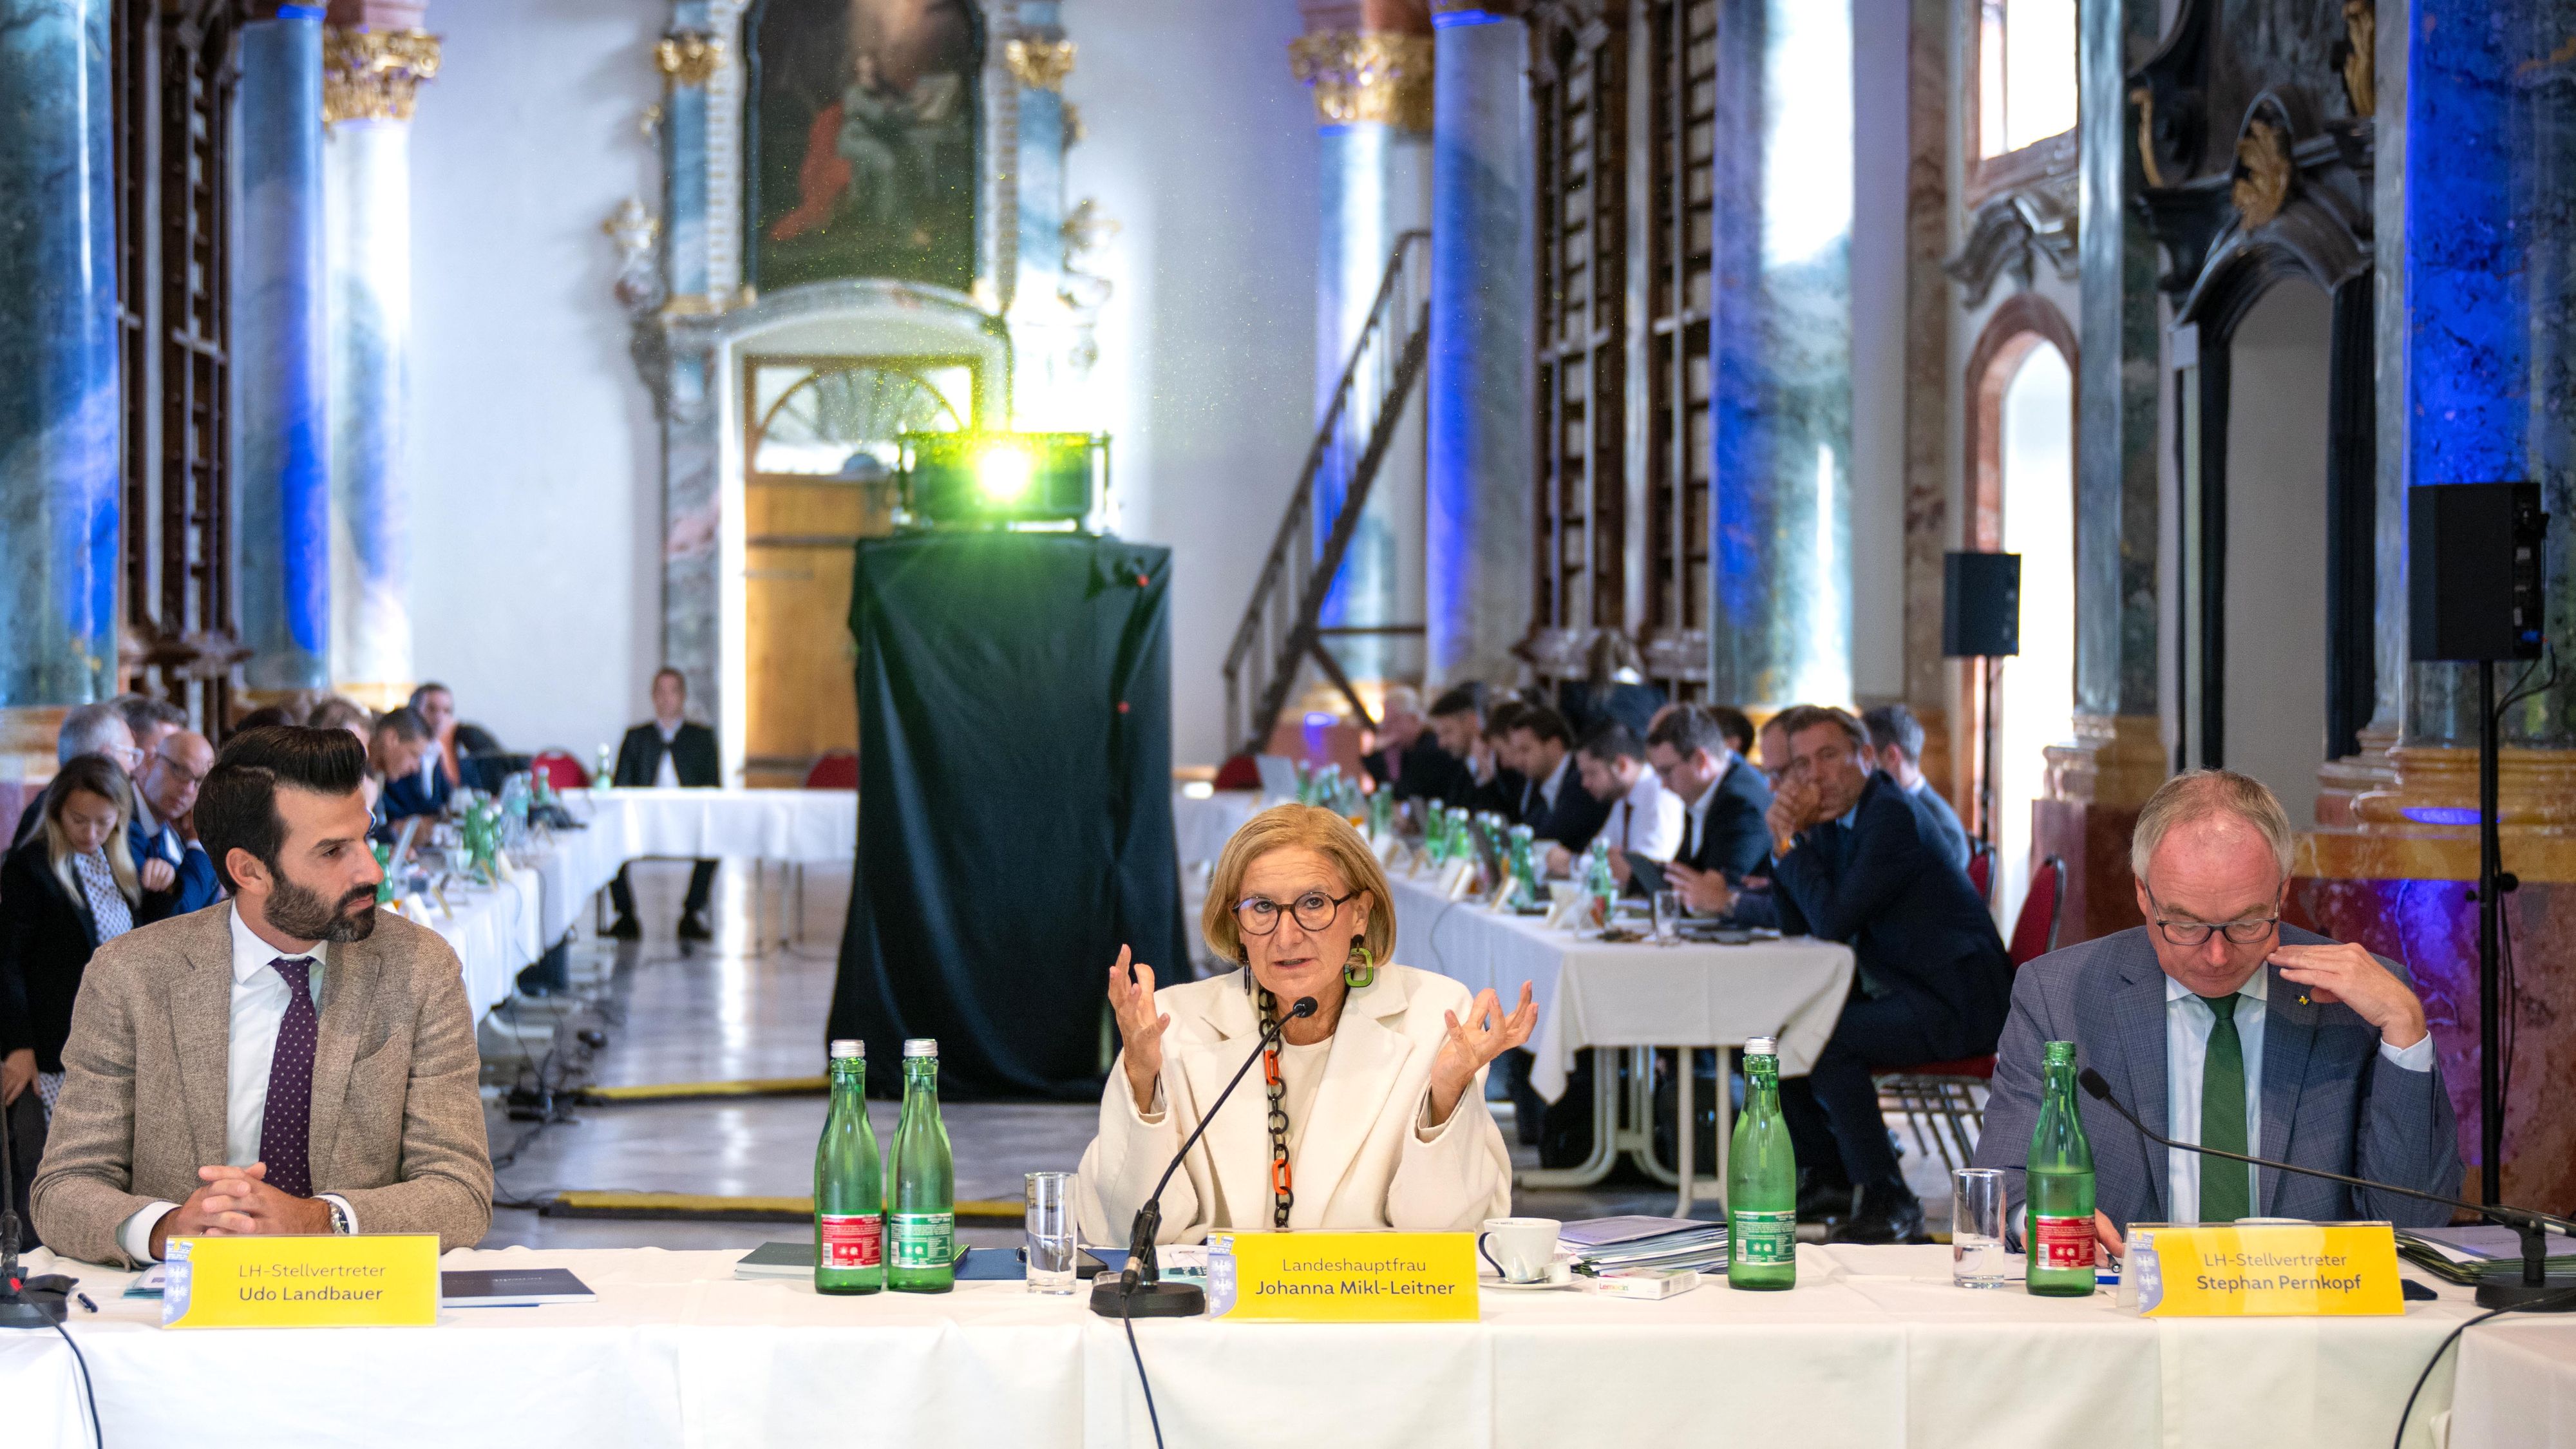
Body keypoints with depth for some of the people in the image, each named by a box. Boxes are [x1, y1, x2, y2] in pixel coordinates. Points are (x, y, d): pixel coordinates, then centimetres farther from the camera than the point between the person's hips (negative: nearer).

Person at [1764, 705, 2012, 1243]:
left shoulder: (1891, 816, -19)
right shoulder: (1831, 820, 10)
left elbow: (1833, 922, -25)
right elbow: (1796, 927, 11)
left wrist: (1790, 842, -16)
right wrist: (1784, 838, -2)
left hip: (1954, 1003, -10)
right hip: (1901, 991, 10)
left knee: (1826, 1040, -28)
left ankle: (1887, 1199, -18)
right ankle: (1828, 1174, 17)